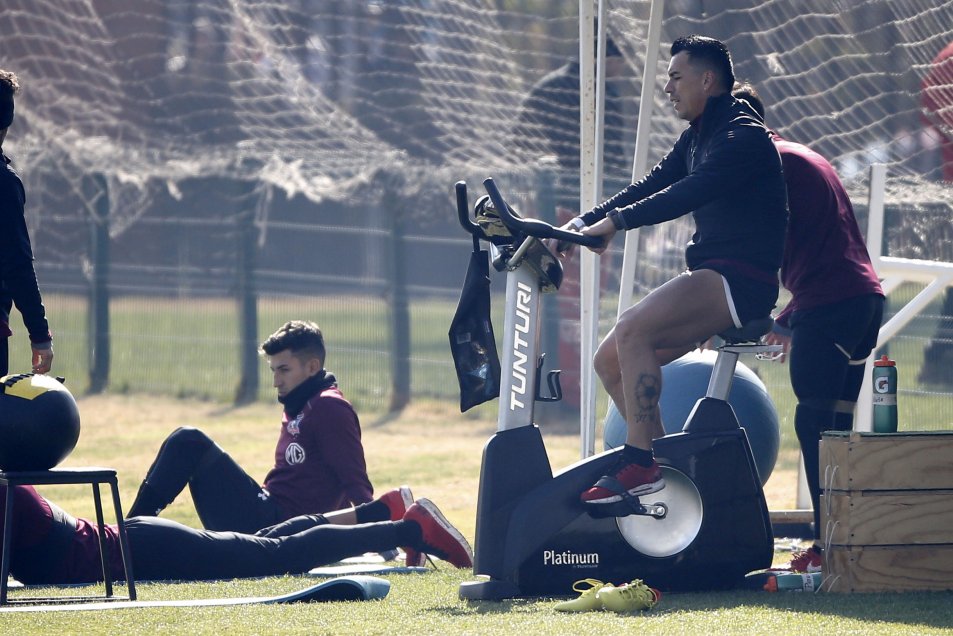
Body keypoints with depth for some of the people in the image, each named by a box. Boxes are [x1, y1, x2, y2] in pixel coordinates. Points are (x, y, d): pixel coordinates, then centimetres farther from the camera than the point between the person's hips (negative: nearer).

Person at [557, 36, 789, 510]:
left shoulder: (743, 136, -12)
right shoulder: (697, 136, 19)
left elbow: (690, 193, -25)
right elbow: (652, 186, 13)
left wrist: (615, 222, -31)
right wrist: (584, 222, 0)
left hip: (743, 279, -10)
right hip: (710, 277, 10)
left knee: (633, 330, -28)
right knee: (609, 361, 0)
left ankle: (642, 462, -26)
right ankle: (663, 465, 5)